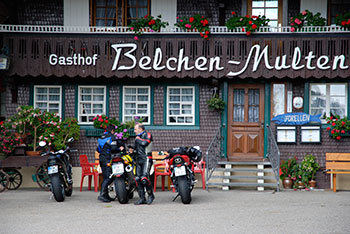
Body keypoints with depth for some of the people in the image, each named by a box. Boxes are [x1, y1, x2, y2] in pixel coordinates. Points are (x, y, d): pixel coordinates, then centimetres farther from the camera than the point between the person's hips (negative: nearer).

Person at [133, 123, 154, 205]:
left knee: (144, 178, -19)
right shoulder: (138, 137, 22)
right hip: (139, 159, 8)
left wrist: (138, 139, -8)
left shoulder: (147, 135, -3)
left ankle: (151, 195, -3)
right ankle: (142, 198, 5)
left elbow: (145, 143, -23)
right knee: (138, 179, 1)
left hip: (146, 159, -8)